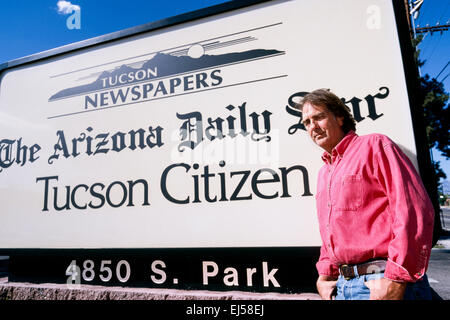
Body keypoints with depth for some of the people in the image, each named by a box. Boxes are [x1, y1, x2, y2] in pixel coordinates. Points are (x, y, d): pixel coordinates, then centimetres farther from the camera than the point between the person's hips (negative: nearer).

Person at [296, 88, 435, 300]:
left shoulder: (373, 145, -5)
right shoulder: (323, 174, 17)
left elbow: (414, 210, -16)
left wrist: (396, 280, -19)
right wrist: (324, 275, 11)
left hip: (385, 284, -7)